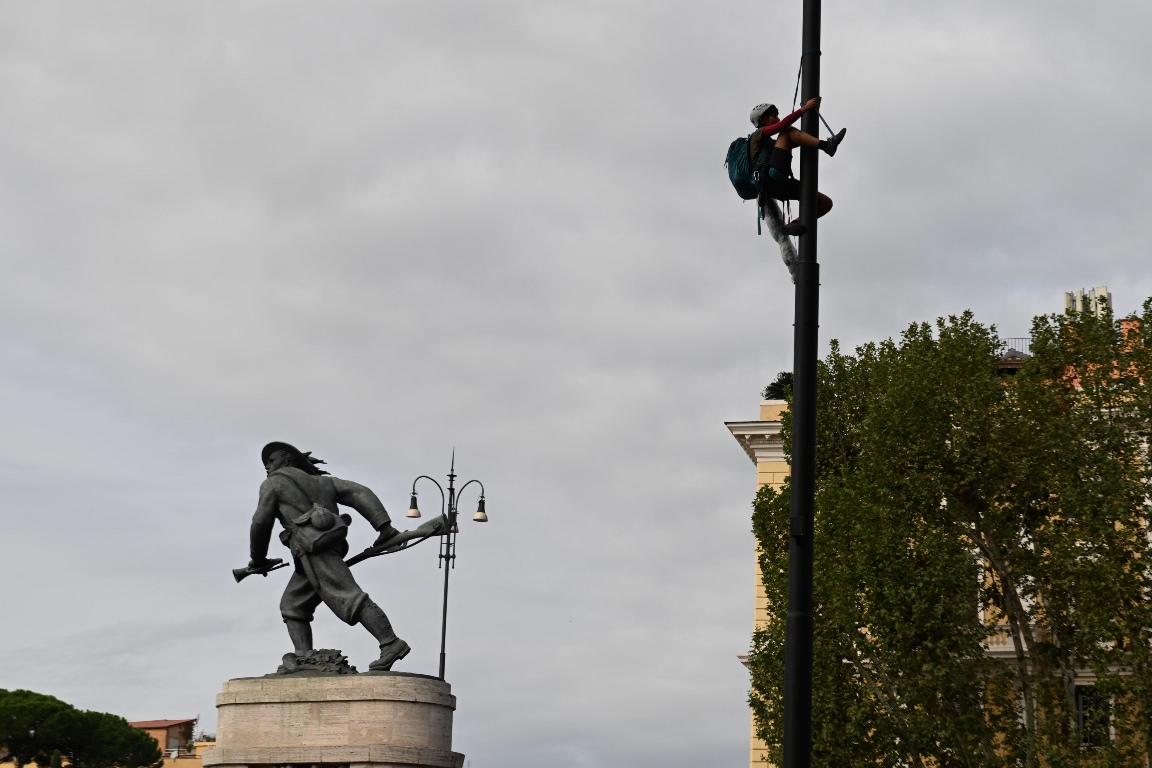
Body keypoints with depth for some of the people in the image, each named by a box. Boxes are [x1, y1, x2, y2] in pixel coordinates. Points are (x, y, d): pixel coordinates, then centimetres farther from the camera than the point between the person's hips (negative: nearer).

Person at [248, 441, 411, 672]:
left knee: (348, 599, -18)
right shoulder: (322, 481, 28)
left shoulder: (274, 482, 10)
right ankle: (304, 657, 1)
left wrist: (258, 559, 23)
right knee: (292, 605, 13)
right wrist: (384, 526, 6)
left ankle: (391, 644, -27)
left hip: (313, 549, -9)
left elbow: (261, 523, 7)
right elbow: (360, 493, 15)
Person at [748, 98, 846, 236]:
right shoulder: (758, 134, 17)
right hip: (771, 177, -8)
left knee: (826, 203, 1)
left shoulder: (771, 143, 40)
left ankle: (794, 224, -8)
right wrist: (804, 108, -6)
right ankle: (826, 145, -31)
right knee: (788, 132, -15)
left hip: (781, 186, 8)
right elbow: (783, 125, -2)